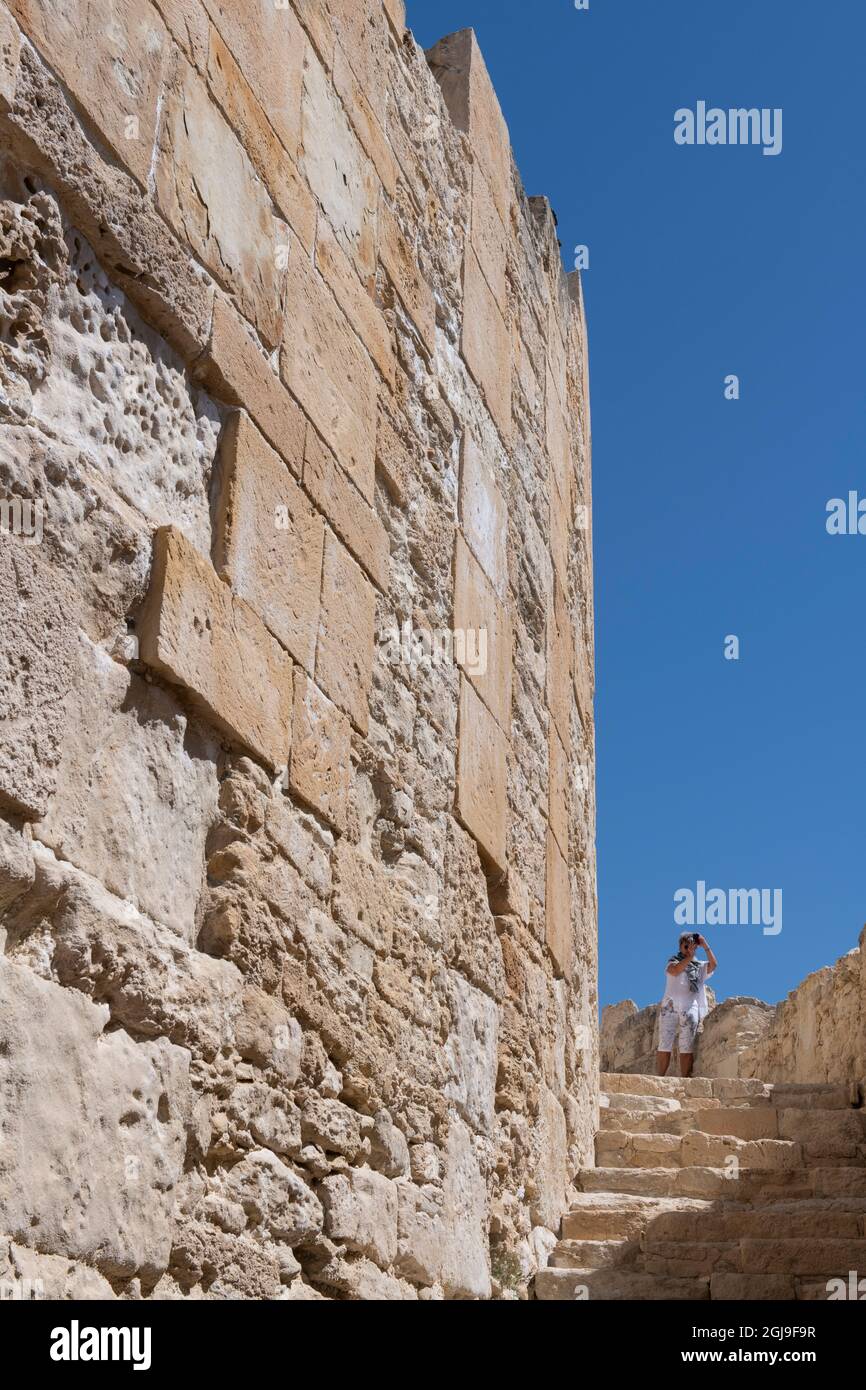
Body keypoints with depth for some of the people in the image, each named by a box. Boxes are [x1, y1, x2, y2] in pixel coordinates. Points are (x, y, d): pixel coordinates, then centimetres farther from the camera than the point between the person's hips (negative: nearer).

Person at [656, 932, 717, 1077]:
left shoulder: (700, 966, 20)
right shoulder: (673, 961, 15)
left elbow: (713, 964, 1)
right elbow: (675, 970, -8)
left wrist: (705, 945, -1)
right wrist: (690, 956, -8)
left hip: (690, 1008, 1)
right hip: (670, 1007, -1)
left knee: (687, 1048, -5)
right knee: (665, 1045, -5)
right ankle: (659, 1079, -7)